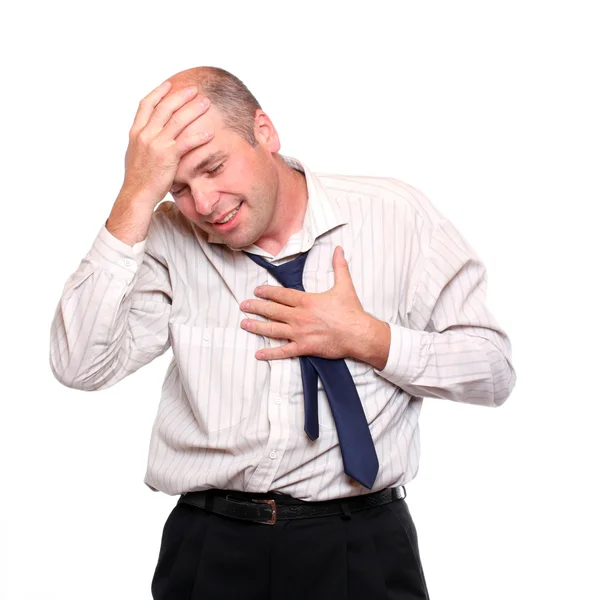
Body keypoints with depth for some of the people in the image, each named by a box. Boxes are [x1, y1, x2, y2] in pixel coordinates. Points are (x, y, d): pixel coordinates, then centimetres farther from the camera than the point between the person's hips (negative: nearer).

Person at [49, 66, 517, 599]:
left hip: (361, 543, 0)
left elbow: (494, 369, -1)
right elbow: (79, 366, -13)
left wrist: (369, 341, -14)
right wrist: (136, 197, -17)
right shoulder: (168, 241, -2)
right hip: (209, 542, 1)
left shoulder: (397, 216, -4)